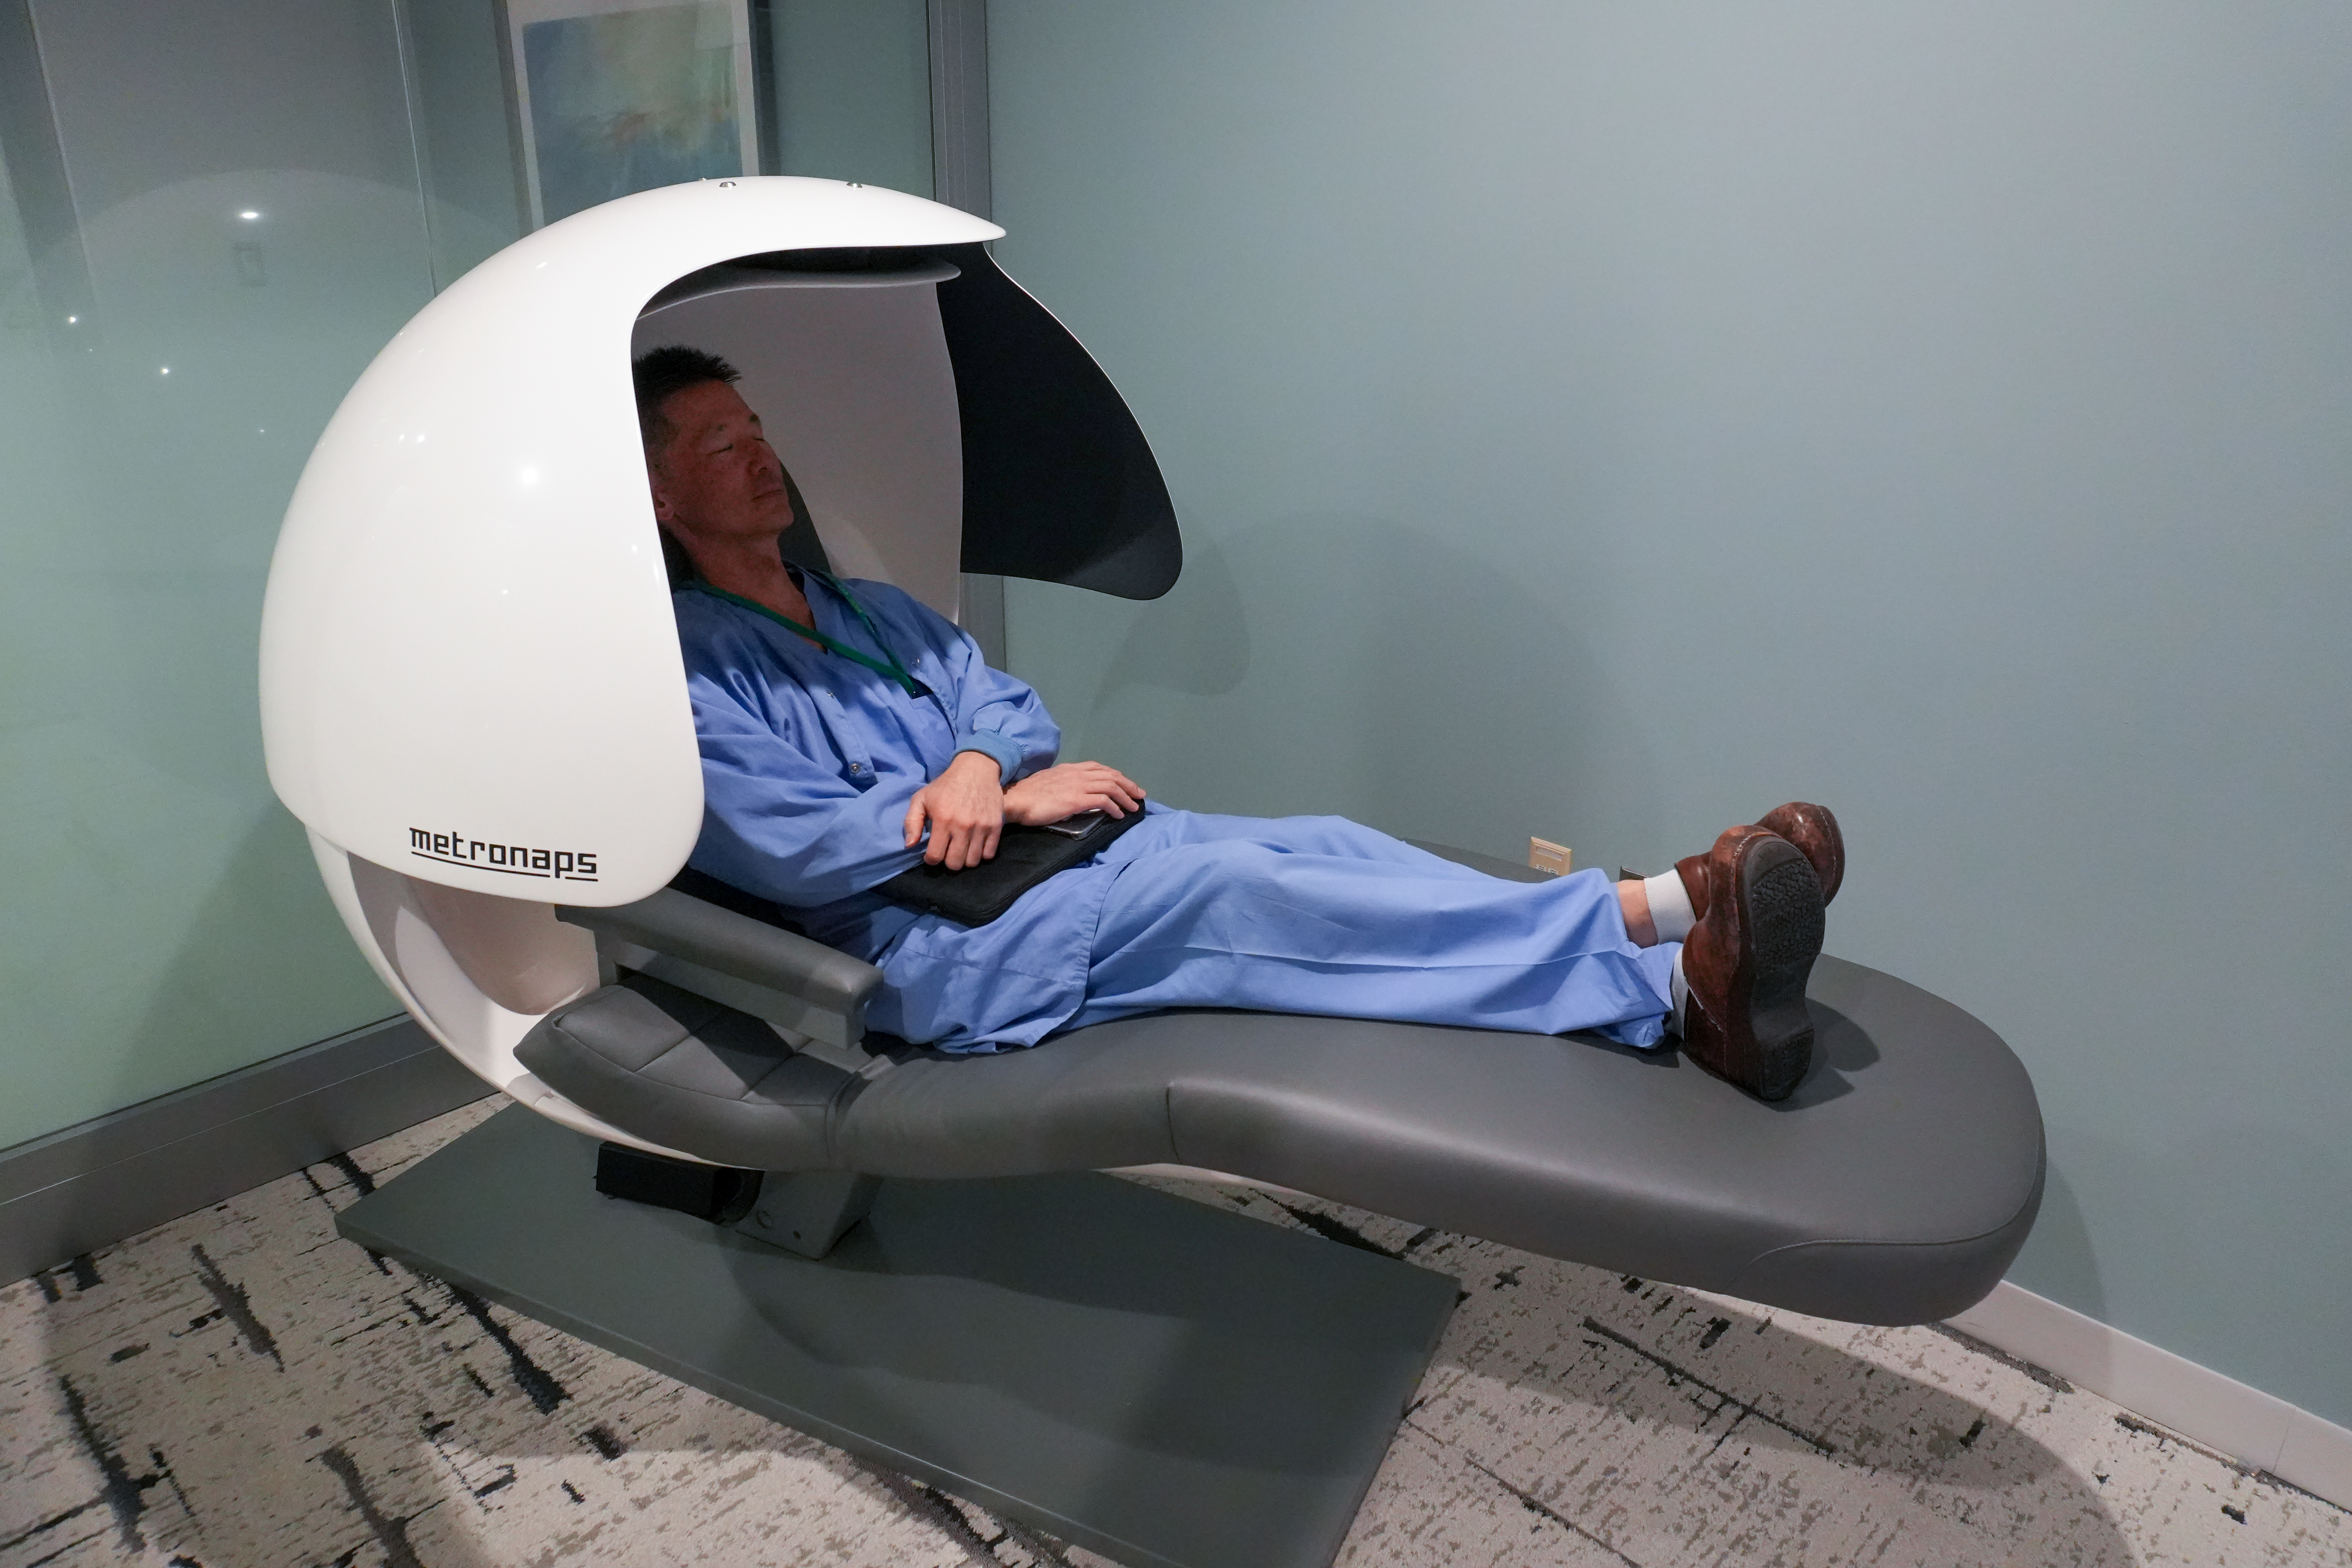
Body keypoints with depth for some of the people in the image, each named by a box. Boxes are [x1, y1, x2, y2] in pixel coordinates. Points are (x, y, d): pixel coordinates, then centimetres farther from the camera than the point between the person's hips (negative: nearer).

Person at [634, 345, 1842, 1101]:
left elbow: (1008, 705, 13)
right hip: (941, 951, -7)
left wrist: (978, 763, -13)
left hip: (1068, 854, 7)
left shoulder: (870, 611, 24)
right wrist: (1010, 795, -10)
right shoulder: (683, 671, 1)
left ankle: (1683, 998, -30)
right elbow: (791, 848, -13)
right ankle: (1665, 912, -37)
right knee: (1231, 889, -29)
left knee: (1328, 849, -17)